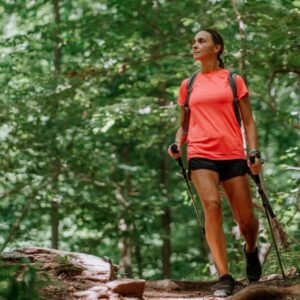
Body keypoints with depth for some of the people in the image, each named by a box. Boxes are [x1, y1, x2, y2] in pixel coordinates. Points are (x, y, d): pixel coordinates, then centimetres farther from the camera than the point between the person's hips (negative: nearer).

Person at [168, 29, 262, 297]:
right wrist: (177, 143, 1)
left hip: (233, 155, -1)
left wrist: (254, 151, -7)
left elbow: (248, 121, 6)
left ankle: (251, 250, 36)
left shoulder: (234, 81, 8)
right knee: (212, 206, -22)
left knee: (246, 218, -1)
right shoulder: (188, 86, 14)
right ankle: (225, 277, -18)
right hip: (201, 154, 1)